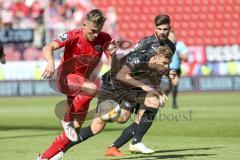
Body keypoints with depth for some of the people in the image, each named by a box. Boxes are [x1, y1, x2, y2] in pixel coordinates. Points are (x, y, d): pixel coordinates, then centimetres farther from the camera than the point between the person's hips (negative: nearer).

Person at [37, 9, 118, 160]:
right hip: (65, 79, -5)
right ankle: (67, 120, -15)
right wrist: (51, 63, -48)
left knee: (76, 127, 1)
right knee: (92, 88, -36)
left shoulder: (104, 39, -7)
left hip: (81, 84, 5)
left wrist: (112, 54, -26)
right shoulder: (73, 36, -18)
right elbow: (48, 47, -28)